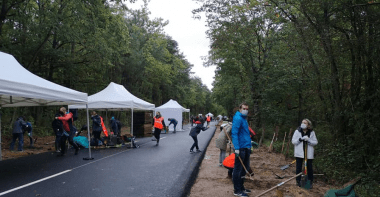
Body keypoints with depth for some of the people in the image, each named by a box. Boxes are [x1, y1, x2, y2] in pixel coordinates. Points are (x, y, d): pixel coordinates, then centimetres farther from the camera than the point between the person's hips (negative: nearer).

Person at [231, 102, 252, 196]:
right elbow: (234, 133, -21)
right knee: (238, 169, -1)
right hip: (241, 148, -10)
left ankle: (241, 187, 31)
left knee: (245, 168, 18)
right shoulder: (238, 118, -14)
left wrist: (250, 144, 21)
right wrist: (237, 148, -25)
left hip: (246, 148, 10)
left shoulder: (244, 119, 16)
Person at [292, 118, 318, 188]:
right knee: (298, 167, 6)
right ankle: (298, 181, 20)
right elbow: (293, 141, -2)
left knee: (309, 167, 6)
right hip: (299, 153, 0)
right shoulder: (297, 131, -1)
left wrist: (308, 140, -18)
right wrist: (300, 139, -19)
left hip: (309, 153, 0)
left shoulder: (312, 132, 0)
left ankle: (310, 182, 20)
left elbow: (315, 142, 0)